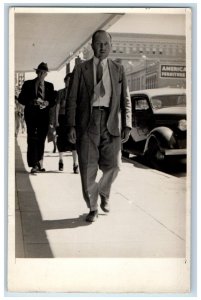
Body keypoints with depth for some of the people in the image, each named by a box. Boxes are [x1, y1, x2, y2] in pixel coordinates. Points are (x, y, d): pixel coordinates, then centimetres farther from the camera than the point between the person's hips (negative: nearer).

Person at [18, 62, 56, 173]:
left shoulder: (49, 85, 14)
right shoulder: (28, 84, 7)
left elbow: (53, 100, 11)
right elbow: (21, 99, 3)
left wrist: (47, 103, -11)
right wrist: (32, 102, -14)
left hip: (44, 115, 2)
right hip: (31, 114, -2)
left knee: (41, 139, 6)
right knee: (32, 139, -9)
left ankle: (40, 163, 15)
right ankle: (34, 165, -10)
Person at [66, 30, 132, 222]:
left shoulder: (118, 69, 13)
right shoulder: (81, 69, 8)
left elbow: (125, 99, 11)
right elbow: (72, 99, 4)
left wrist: (127, 125, 1)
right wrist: (71, 125, -5)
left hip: (111, 122, 1)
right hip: (88, 122, -1)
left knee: (112, 165, -2)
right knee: (88, 168, 0)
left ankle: (104, 193, 30)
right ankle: (92, 208, 15)